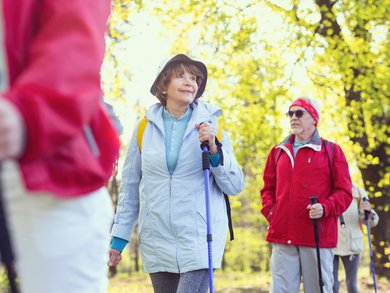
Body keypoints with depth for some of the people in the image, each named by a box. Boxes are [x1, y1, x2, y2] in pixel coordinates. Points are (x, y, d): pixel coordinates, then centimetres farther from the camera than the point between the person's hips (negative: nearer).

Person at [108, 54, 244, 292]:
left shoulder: (211, 123, 2)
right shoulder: (146, 127, 5)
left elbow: (235, 186, 0)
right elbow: (130, 185, 12)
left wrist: (213, 149, -15)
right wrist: (119, 237, 11)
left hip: (200, 239, -2)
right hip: (157, 241, 2)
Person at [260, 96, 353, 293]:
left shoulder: (331, 151, 6)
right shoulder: (278, 152, 18)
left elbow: (344, 192, 3)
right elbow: (268, 188, 24)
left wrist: (325, 208, -14)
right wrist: (270, 211, 6)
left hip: (318, 234, -3)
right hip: (282, 235, 3)